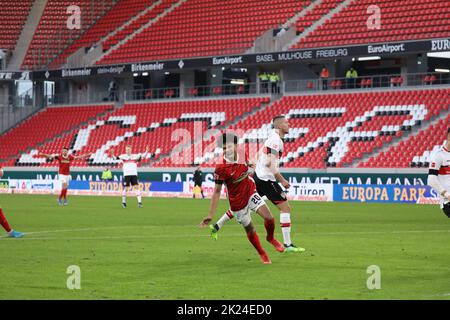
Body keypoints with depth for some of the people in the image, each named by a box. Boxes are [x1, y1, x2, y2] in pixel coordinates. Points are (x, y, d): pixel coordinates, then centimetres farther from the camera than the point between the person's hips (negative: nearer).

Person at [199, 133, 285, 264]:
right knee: (250, 230, 6)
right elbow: (217, 192, -18)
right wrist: (210, 215, -17)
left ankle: (271, 238, 20)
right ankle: (262, 254, 32)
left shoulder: (243, 156, -12)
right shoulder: (220, 168, -24)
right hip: (237, 202, -3)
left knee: (269, 218, -13)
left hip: (251, 193, 3)